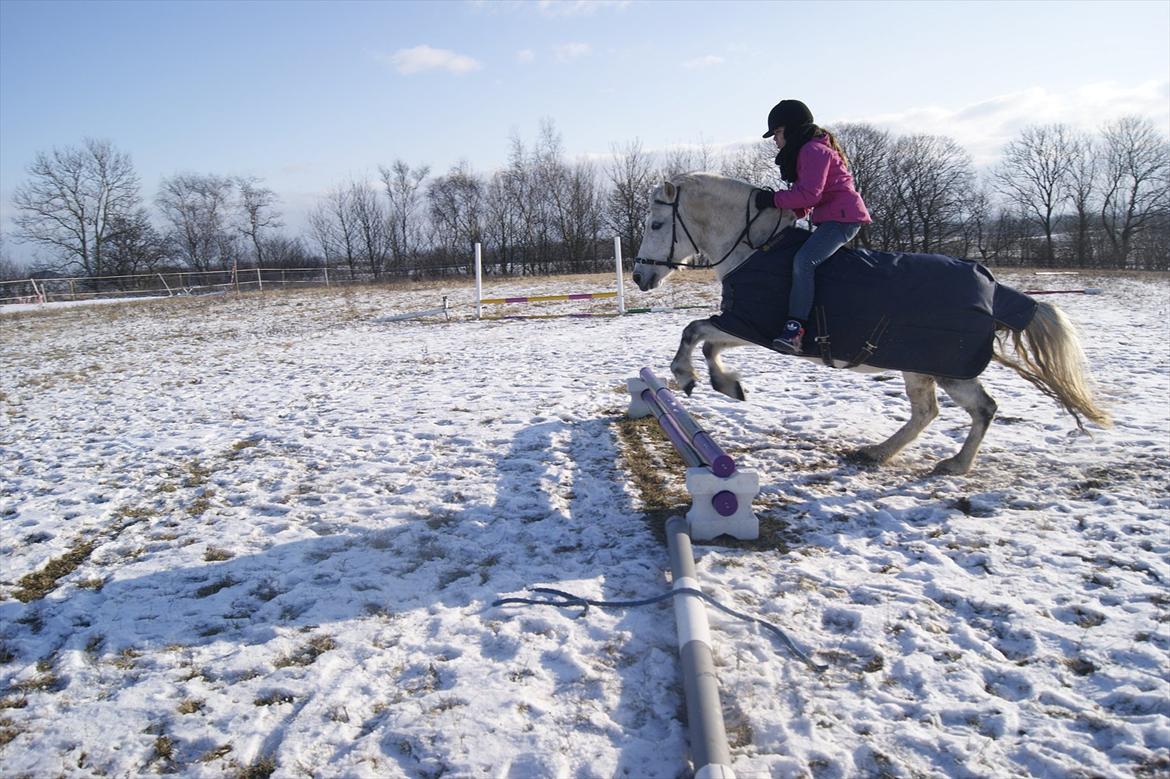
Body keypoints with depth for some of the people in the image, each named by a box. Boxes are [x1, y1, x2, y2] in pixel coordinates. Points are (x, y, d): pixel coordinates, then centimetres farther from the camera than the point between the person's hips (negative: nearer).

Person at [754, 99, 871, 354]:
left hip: (843, 218, -12)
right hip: (828, 219, 12)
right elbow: (806, 196, 22)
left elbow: (809, 194, -20)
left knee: (803, 260, -29)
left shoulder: (814, 150, -11)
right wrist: (791, 212, 4)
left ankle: (795, 328, -38)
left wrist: (774, 199, -13)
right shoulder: (807, 151, 23)